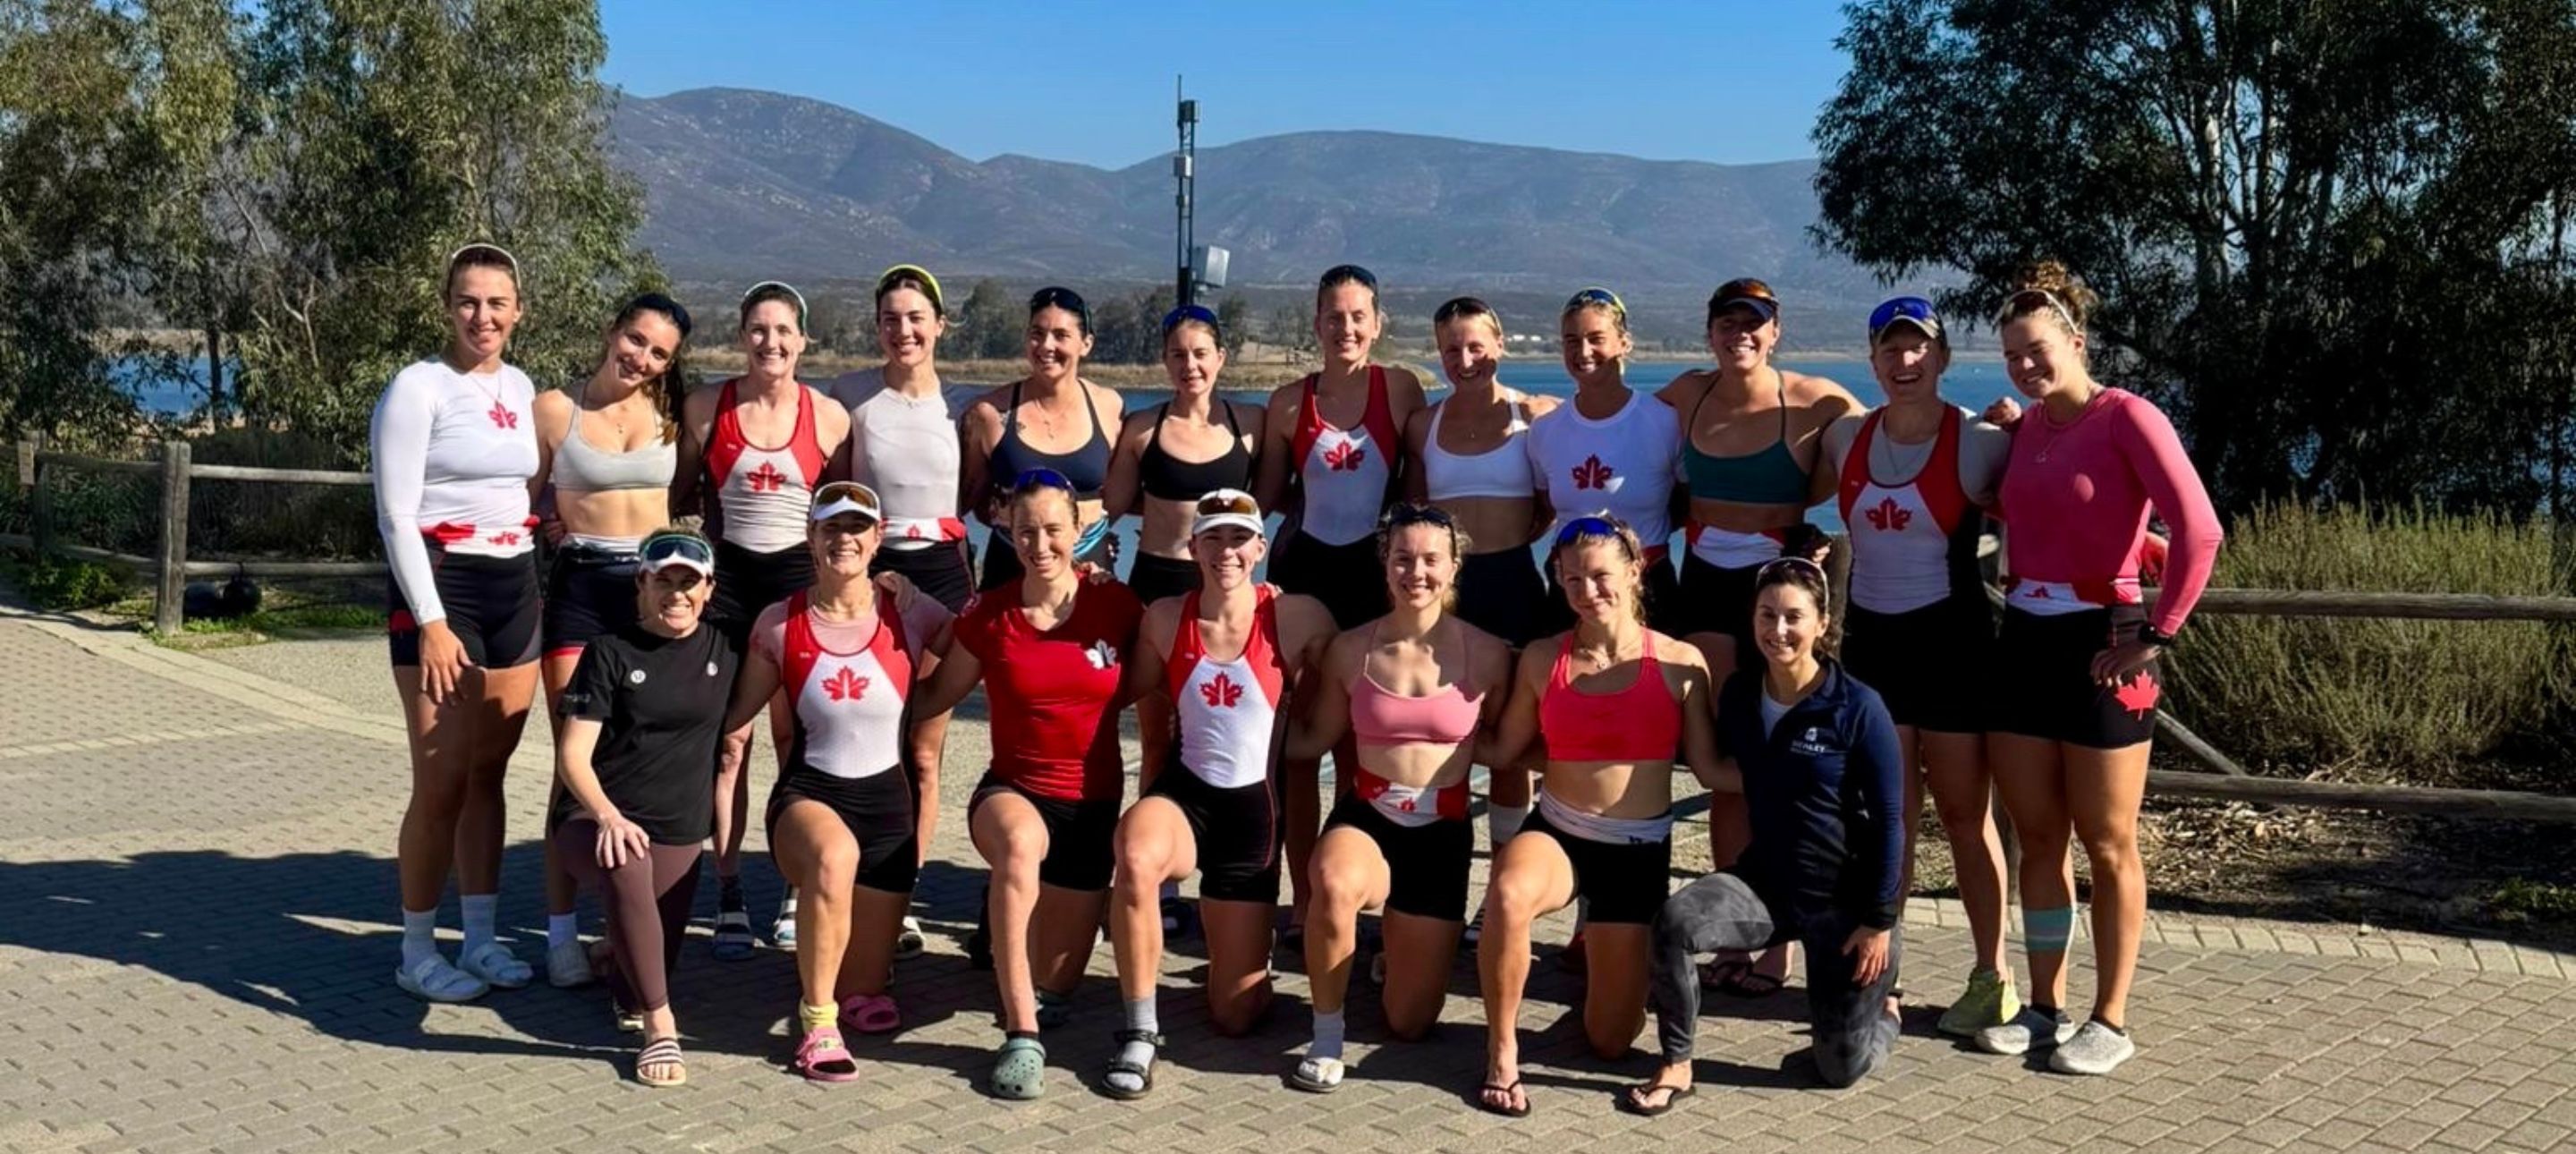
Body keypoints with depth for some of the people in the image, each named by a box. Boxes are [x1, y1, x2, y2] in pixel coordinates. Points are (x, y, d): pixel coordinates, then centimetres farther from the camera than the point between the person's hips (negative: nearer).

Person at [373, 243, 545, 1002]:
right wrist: (431, 621, -17)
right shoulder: (418, 389, -7)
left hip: (516, 589, 6)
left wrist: (536, 593, 13)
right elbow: (396, 515, -11)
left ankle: (482, 938, 20)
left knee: (489, 774, 11)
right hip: (442, 586, -6)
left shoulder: (521, 389, 12)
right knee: (442, 782, -4)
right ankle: (417, 952, 8)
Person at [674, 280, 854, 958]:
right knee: (727, 742, 0)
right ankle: (729, 898, 8)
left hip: (799, 578, 0)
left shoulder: (829, 417, 0)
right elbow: (679, 501, 10)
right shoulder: (705, 409, 2)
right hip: (725, 578, 0)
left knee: (798, 741, 3)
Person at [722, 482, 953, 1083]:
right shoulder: (779, 623, -3)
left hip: (888, 798, 2)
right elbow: (733, 714, 5)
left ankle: (848, 994, 47)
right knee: (834, 855, -41)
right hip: (808, 792, -1)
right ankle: (816, 1022, -22)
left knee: (866, 995, 8)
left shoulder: (909, 615, -5)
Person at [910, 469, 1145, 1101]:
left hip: (1093, 802, 1)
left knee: (1054, 988, 10)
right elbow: (932, 700, 7)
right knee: (1020, 843, -42)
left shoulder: (1115, 606, -6)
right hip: (1014, 790, -1)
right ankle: (1021, 1036, -34)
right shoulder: (987, 617, -5)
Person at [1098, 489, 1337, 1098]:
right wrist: (1152, 792, 11)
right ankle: (1140, 1032, -22)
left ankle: (1248, 952, 42)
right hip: (1184, 791, 1)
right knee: (1136, 854, -40)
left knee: (1234, 1016, 4)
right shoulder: (1164, 619, -5)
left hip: (1254, 804, 0)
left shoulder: (1297, 617, -12)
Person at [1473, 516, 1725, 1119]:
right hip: (1556, 834, 0)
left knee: (1610, 1040, 4)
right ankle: (1502, 1053, -17)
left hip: (1640, 851, 0)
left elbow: (1711, 770, -2)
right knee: (1507, 894, -39)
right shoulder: (1542, 659, 0)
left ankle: (1608, 954, 40)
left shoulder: (1680, 663, -5)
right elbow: (1503, 751, 6)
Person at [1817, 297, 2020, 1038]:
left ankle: (1993, 978, 15)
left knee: (1964, 813, 4)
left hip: (1950, 639, -4)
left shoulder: (1979, 443, -10)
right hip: (1869, 636, 4)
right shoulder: (1847, 437, 3)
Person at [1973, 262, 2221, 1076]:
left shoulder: (2126, 417, -10)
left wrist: (2155, 638, -17)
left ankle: (2111, 1021, 15)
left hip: (2099, 643, -6)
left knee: (2107, 843, 4)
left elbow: (2198, 533, -19)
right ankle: (2045, 1007, 23)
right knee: (2036, 837, 11)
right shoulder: (2026, 428, 10)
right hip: (2024, 641, 7)